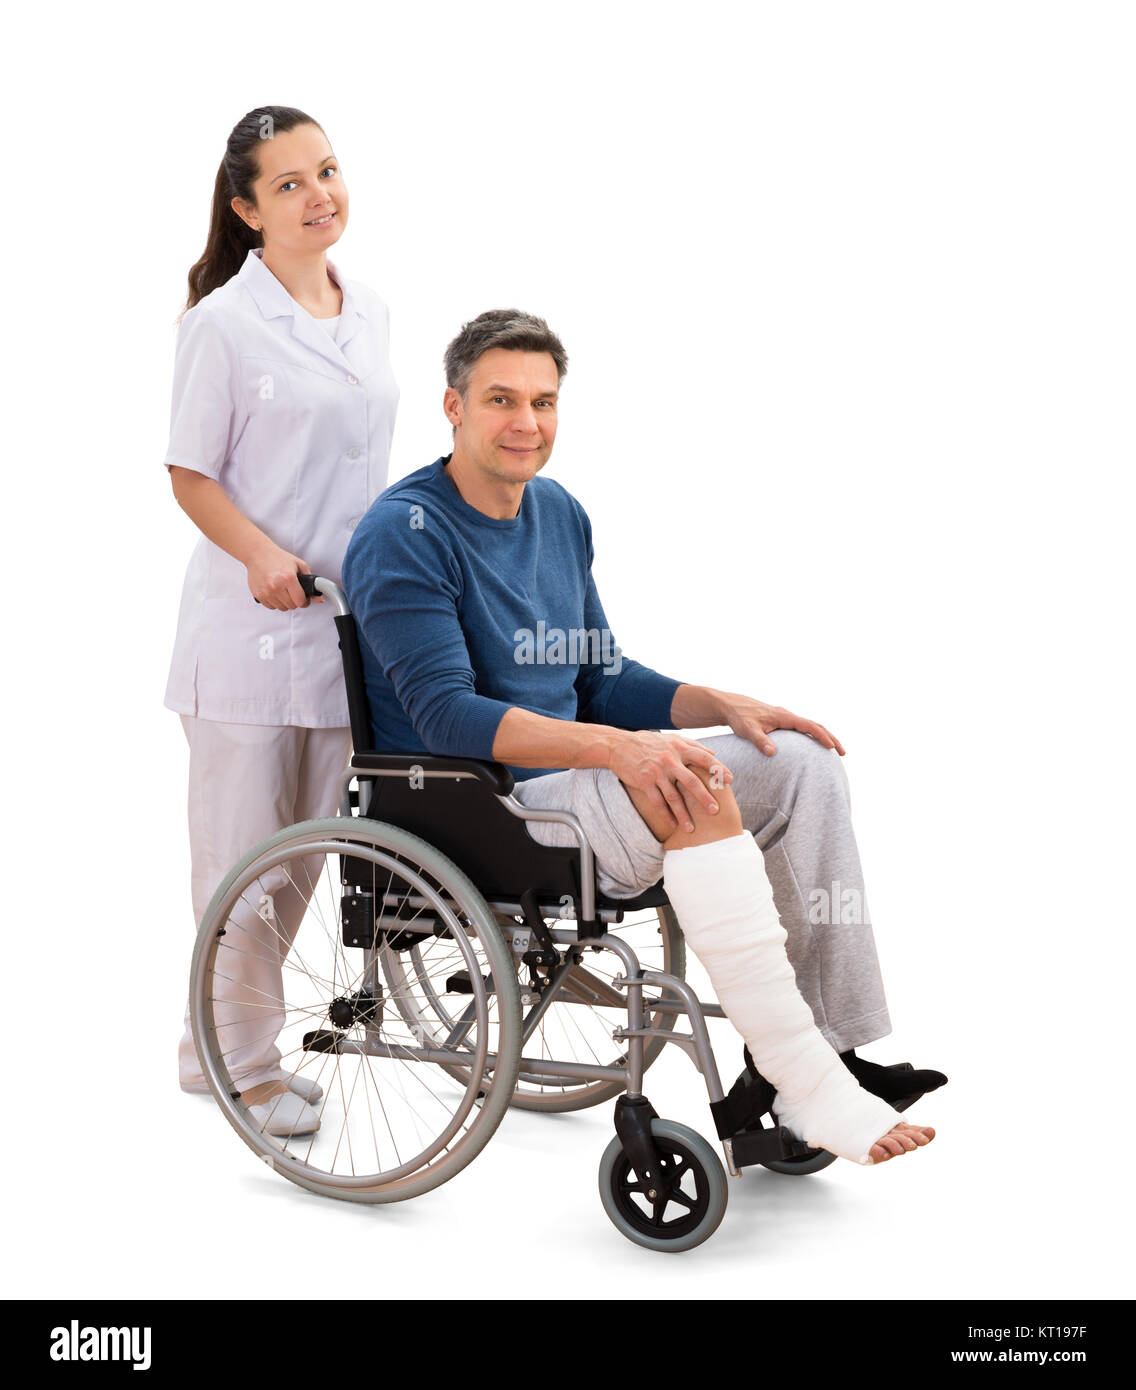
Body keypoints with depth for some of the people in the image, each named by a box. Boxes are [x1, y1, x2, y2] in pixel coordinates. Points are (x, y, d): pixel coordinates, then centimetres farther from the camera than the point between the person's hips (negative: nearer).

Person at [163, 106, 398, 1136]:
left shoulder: (370, 313, 10)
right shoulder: (226, 322, -8)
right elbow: (191, 475, -7)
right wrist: (262, 554, -23)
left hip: (344, 619, 7)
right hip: (248, 624, -6)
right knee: (245, 849, 1)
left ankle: (217, 1045, 28)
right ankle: (244, 1062, 19)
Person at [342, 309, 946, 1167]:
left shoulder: (561, 514, 13)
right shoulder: (405, 534, -12)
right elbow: (447, 717, -22)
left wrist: (727, 706, 2)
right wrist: (616, 749, -33)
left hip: (565, 772, 9)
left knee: (804, 765, -3)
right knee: (699, 792, -32)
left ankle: (836, 1046, -8)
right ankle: (806, 1083, -29)